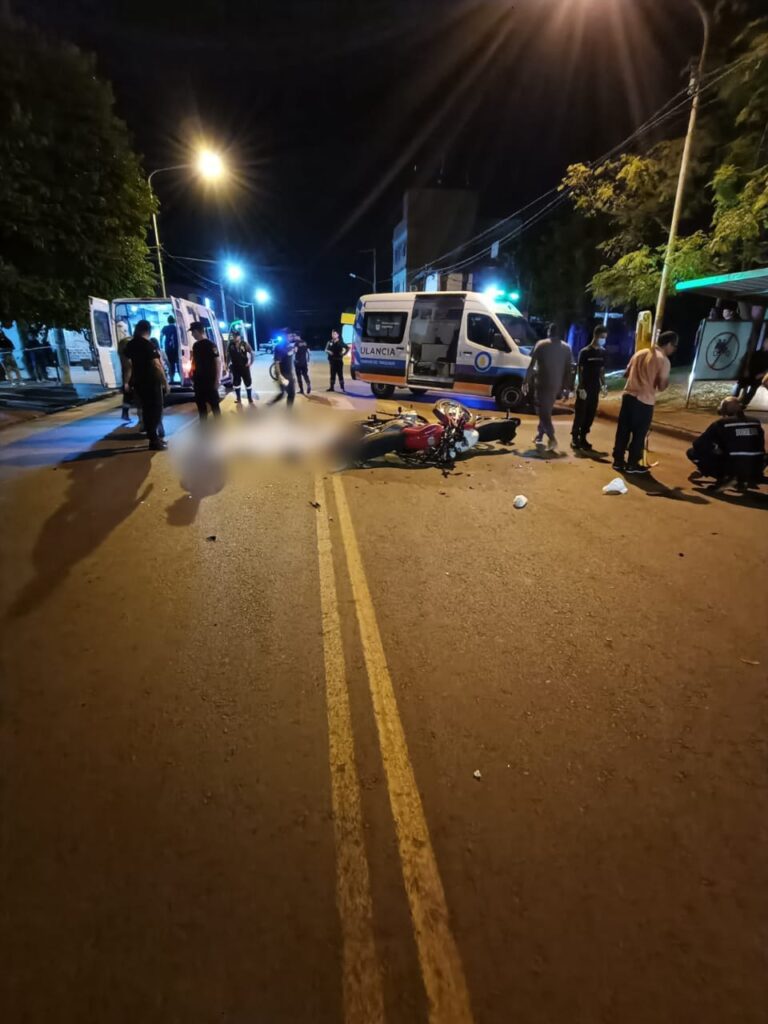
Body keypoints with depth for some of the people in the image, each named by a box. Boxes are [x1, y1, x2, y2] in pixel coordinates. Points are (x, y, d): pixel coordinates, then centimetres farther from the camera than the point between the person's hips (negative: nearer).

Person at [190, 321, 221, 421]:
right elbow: (195, 361, 17)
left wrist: (217, 380, -18)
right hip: (199, 381, 7)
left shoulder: (210, 344, -10)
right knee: (200, 404, 11)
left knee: (214, 404, -1)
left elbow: (218, 362, -14)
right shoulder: (196, 345, 10)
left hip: (210, 381, -7)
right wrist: (193, 376, 11)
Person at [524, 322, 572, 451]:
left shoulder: (541, 344, -1)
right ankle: (539, 437, 22)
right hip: (557, 384, 4)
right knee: (546, 411, 17)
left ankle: (552, 438, -20)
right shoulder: (566, 347, 10)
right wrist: (567, 386, 12)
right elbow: (568, 369, 8)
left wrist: (526, 381, 0)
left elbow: (531, 364, -5)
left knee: (543, 412, -4)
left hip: (543, 382, -4)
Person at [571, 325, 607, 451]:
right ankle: (575, 438, 3)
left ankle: (583, 438, 14)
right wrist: (581, 388, -15)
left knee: (590, 415, 6)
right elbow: (580, 371, -10)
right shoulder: (585, 352, -8)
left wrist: (603, 385, 8)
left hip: (595, 389, 6)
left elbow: (602, 370, 15)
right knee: (580, 414, -4)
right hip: (584, 388, -5)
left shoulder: (603, 352, 9)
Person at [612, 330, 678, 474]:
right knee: (639, 434, 5)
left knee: (623, 430, 10)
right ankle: (632, 464, 11)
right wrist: (667, 381, 11)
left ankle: (618, 461, 16)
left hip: (628, 395, 6)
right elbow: (662, 386, -9)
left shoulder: (640, 353, 12)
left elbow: (626, 373, 18)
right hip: (645, 401, -6)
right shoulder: (663, 360, -7)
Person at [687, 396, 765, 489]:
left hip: (733, 468, -5)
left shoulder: (721, 424, -3)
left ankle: (723, 476, 2)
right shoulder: (755, 422, 11)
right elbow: (760, 447, 21)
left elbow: (698, 444, -5)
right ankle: (746, 479, 19)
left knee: (692, 452, 3)